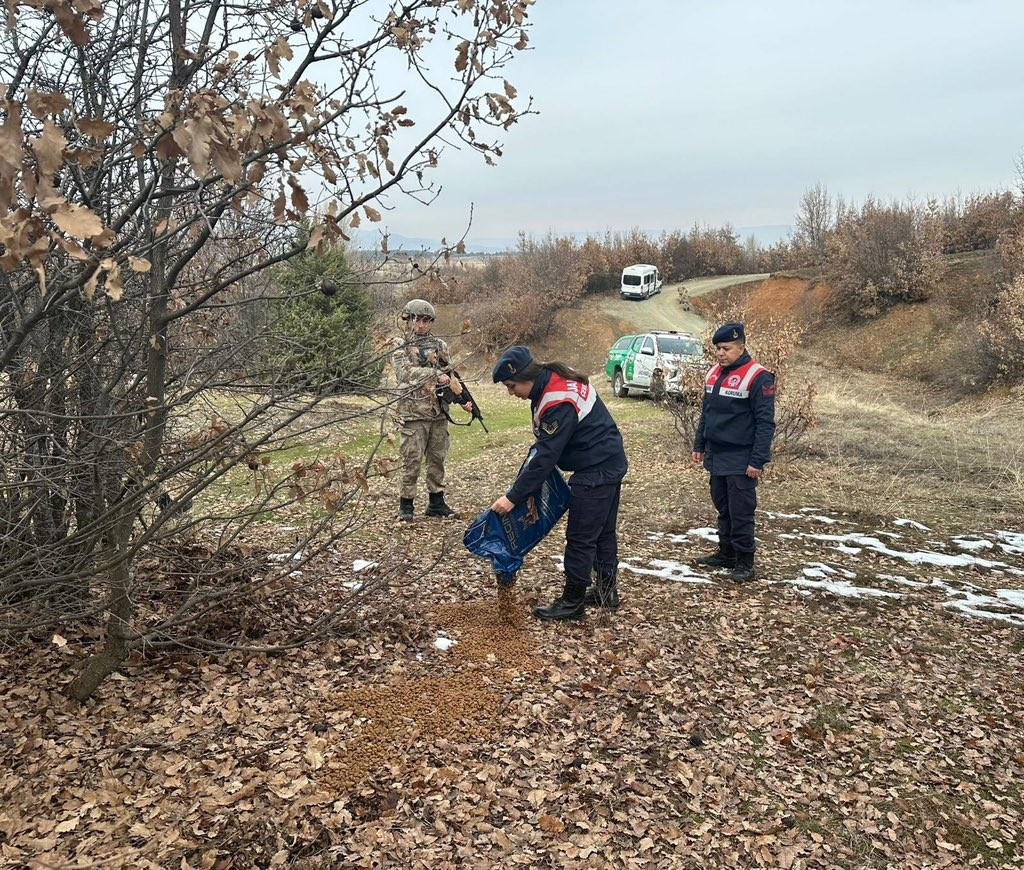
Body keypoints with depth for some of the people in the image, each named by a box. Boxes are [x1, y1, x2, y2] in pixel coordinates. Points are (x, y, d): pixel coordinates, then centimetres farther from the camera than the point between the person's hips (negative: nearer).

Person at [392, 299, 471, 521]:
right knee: (412, 460, -2)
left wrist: (464, 399, 2)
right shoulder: (400, 348, 0)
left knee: (437, 459, 10)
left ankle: (436, 502, 19)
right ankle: (406, 504, 9)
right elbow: (407, 372, -17)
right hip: (413, 413, -4)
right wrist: (436, 374, -25)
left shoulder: (439, 345, 12)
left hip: (439, 413, 4)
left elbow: (450, 376, 13)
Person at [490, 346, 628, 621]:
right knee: (602, 532, 18)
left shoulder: (559, 403, -28)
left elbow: (545, 457, -27)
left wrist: (513, 497, -22)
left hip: (596, 472, -10)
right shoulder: (555, 380, 3)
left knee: (580, 536, -1)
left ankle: (572, 601, 9)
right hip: (610, 464, 10)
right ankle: (607, 591, 30)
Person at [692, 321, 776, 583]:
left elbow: (765, 423, -16)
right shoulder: (714, 374, 9)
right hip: (716, 456, 7)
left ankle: (744, 562, 9)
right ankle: (726, 553, 28)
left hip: (741, 461, -7)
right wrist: (699, 445, 16)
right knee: (723, 509, 16)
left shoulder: (757, 377, -14)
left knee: (740, 513, -1)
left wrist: (758, 461, -19)